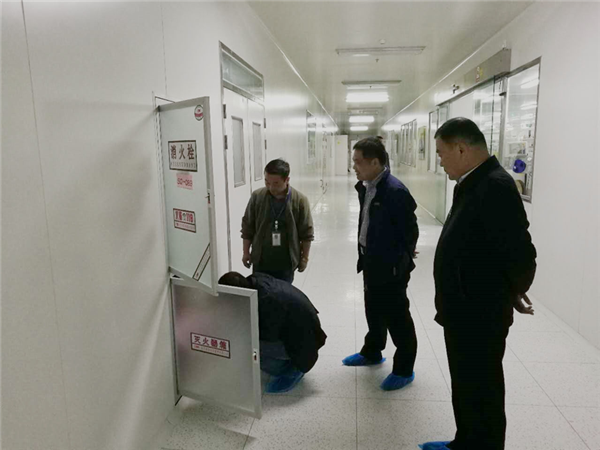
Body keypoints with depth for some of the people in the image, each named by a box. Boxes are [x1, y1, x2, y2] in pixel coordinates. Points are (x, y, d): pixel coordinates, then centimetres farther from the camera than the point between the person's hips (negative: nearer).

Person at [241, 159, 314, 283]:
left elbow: (306, 233, -4)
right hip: (261, 261, 2)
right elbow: (247, 228, 2)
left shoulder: (300, 200, -12)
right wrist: (246, 252, 3)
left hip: (286, 262, -1)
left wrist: (304, 257, 0)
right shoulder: (257, 197, -8)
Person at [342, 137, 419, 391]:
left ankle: (404, 369, 23)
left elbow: (410, 231, -18)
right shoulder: (365, 187, 4)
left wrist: (401, 264, -11)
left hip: (390, 267, -8)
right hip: (371, 261, 9)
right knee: (373, 310, 23)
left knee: (396, 316, 6)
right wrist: (364, 256, 16)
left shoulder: (395, 191, -23)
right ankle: (372, 352, 43)